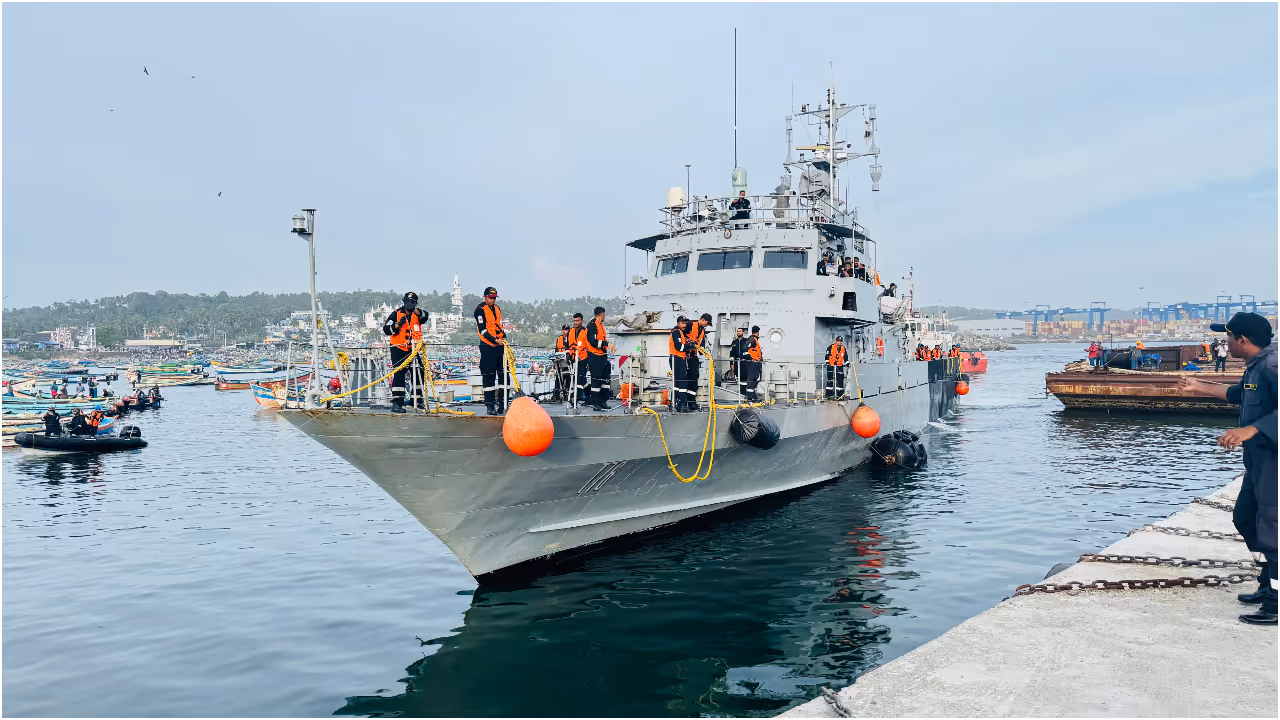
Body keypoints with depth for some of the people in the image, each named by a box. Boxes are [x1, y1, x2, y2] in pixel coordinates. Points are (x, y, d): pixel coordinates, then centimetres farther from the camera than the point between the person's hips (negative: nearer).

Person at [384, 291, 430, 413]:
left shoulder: (417, 315, 10)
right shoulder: (396, 314, 1)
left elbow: (424, 317, -14)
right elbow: (386, 330, -6)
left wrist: (418, 312, -34)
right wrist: (398, 324, -20)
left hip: (413, 350, 4)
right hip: (398, 349, -4)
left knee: (419, 374, 7)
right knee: (399, 375, -11)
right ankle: (396, 403, -12)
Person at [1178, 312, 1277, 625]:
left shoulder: (1272, 365, -20)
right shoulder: (1255, 365, 12)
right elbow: (1238, 393, 32)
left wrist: (1250, 429, -36)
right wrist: (1200, 386, 37)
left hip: (1272, 460, -11)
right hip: (1259, 459, 11)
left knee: (1269, 529, -6)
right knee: (1244, 518, 19)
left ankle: (1274, 604, 2)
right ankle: (1269, 586, 30)